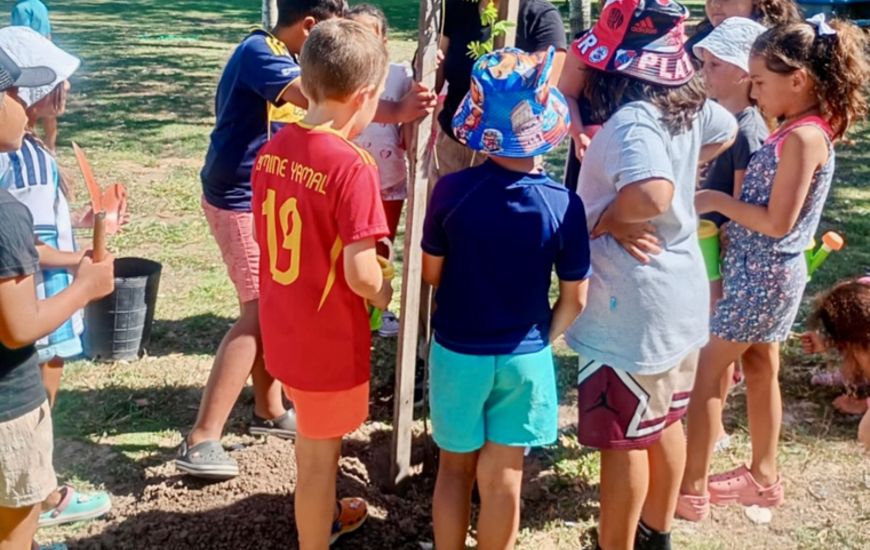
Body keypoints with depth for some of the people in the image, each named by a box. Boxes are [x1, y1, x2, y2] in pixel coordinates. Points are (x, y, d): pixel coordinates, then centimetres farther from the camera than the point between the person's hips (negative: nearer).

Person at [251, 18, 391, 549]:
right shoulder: (353, 166, -25)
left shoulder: (273, 148, -2)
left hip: (282, 326, 8)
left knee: (313, 434, 30)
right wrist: (384, 294, -6)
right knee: (320, 451, 12)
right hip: (329, 338, -8)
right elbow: (360, 274, -26)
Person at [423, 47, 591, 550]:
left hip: (457, 352, 1)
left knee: (456, 467, 19)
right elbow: (575, 300, -7)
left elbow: (432, 274, -3)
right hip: (525, 357, 0)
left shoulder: (451, 190, -16)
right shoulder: (564, 204, -15)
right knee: (503, 477, 14)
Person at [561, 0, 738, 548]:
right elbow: (727, 131, 24)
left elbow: (652, 196, -42)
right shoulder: (690, 107, 2)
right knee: (665, 421, 23)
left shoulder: (631, 122, -25)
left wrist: (605, 219, -23)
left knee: (624, 437, 7)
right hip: (680, 292, 9)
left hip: (632, 305, -9)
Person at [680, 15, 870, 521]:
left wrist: (716, 201, -14)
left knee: (707, 374, -1)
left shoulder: (804, 138, -22)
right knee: (761, 370, 18)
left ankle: (693, 490, 8)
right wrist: (722, 203, -3)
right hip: (765, 270, 9)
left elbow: (777, 222, -23)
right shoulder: (799, 131, 6)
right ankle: (763, 477, 31)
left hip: (762, 275, -9)